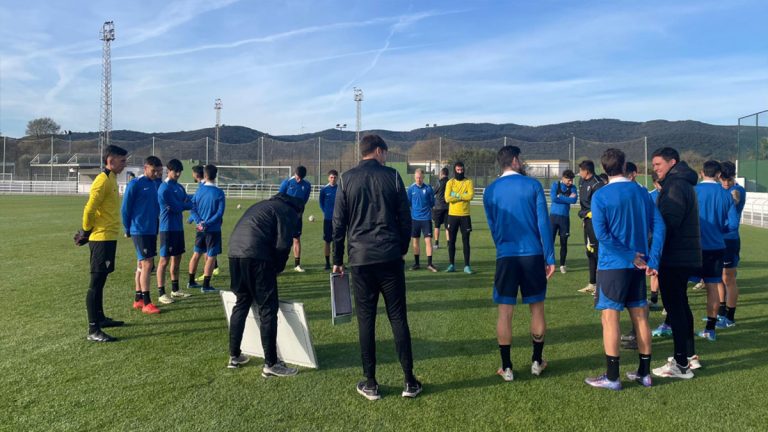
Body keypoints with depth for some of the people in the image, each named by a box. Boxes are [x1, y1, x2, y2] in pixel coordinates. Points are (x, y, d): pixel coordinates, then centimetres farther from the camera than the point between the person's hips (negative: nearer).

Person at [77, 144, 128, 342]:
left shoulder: (111, 179, 14)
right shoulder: (103, 180, -16)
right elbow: (89, 209, -21)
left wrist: (86, 232, 16)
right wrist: (85, 232, -9)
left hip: (108, 237, 10)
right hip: (101, 238, -9)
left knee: (100, 280, 18)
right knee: (96, 282, -6)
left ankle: (100, 318, 31)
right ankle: (93, 330, -3)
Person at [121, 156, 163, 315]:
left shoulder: (154, 184, 10)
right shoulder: (134, 185, -11)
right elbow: (125, 208, -8)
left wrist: (156, 226, 13)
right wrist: (127, 229, -3)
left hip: (151, 230, 7)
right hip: (139, 231, -7)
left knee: (143, 264, 12)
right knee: (147, 264, -9)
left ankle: (138, 299, 21)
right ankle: (146, 303, -5)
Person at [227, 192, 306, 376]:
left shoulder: (263, 205, 31)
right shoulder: (289, 212, 7)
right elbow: (283, 245, -6)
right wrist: (277, 268, 11)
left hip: (234, 252, 8)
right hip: (256, 256, -8)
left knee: (241, 303, 20)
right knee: (268, 308, -1)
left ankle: (234, 356, 27)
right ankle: (271, 364, 2)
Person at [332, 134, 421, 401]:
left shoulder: (347, 179, 5)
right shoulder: (392, 176, 3)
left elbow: (338, 223, 4)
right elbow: (405, 218, 4)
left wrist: (338, 260, 11)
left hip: (360, 259, 0)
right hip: (390, 257, 0)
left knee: (366, 320, 6)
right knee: (398, 318, 6)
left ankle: (370, 384, 12)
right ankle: (410, 382, 11)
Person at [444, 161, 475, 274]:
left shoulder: (468, 182, 1)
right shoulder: (450, 182, 3)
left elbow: (470, 196, -16)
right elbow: (447, 198, -11)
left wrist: (456, 196, -13)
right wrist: (462, 197, -12)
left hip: (465, 216, -1)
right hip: (452, 215, 1)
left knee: (466, 241, 2)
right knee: (451, 241, 6)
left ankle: (467, 266, 8)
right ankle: (451, 265, 16)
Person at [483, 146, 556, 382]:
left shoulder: (490, 190, 4)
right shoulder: (533, 185, -2)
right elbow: (543, 223, -5)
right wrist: (550, 258, -1)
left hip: (505, 256, 1)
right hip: (533, 255, -1)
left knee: (505, 312, 5)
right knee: (537, 307, 13)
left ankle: (507, 368, 9)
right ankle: (537, 362, 23)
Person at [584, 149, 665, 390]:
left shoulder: (600, 196, -10)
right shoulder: (641, 192, 5)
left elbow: (601, 234, -18)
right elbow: (659, 226, 1)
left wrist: (630, 256, -12)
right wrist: (653, 260, -2)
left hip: (612, 265, -5)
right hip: (639, 266, 6)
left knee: (610, 317, 1)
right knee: (640, 316, 12)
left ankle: (612, 377, 4)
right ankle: (644, 373, 22)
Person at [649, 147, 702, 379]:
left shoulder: (675, 186, -15)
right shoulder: (683, 184, 18)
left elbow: (667, 224, -22)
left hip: (674, 258, -11)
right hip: (686, 256, 11)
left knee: (675, 308, -6)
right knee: (681, 305, 19)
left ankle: (681, 364, -2)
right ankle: (690, 355, 29)